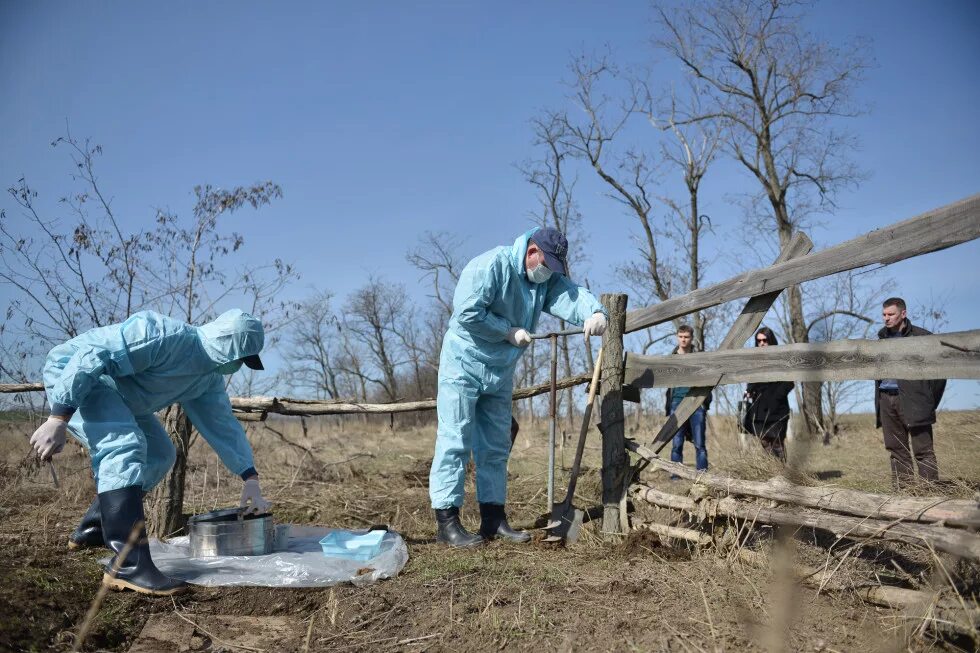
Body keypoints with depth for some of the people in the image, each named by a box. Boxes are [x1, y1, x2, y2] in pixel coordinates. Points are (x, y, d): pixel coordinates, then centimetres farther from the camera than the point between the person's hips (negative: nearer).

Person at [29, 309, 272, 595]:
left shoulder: (209, 379, 1)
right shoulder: (165, 336, -29)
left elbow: (223, 424, 5)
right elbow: (91, 357, -32)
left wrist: (250, 479, -1)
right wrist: (58, 419, -33)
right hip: (71, 379, -10)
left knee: (159, 454, 13)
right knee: (126, 446, -29)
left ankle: (91, 529, 24)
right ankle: (129, 566, -33)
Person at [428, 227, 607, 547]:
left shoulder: (548, 279, 3)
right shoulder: (491, 265, -19)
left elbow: (572, 295, -14)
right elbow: (467, 312, -26)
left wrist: (594, 312, -36)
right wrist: (510, 332, -19)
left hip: (501, 373, 8)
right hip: (463, 366, -8)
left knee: (495, 447, 11)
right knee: (454, 443, -7)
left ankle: (494, 519, 19)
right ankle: (446, 521, -3)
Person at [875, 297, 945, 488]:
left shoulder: (921, 337, -3)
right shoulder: (882, 338, 14)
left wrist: (930, 400, -4)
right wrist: (879, 397, 11)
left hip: (911, 401, -5)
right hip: (886, 400, 6)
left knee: (922, 450, -4)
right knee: (896, 449, 7)